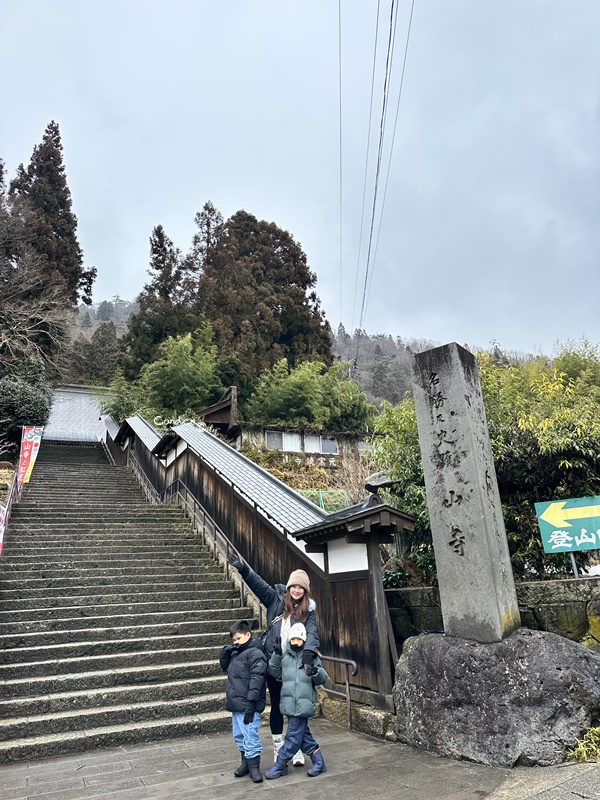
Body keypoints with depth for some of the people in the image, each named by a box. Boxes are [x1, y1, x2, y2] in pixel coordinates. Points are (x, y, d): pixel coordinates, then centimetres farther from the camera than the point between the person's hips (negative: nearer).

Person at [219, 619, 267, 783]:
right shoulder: (237, 653, 14)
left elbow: (257, 678, -21)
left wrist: (251, 702, -24)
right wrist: (225, 652, 5)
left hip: (247, 705, -9)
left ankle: (254, 766, 10)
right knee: (239, 735, 18)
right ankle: (246, 762, 32)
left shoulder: (255, 653, -14)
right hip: (236, 703, 9)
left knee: (250, 736, -3)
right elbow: (225, 667, 26)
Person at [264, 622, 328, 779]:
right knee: (303, 734, 13)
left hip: (303, 704, -4)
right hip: (289, 703, 4)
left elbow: (322, 678, 1)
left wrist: (316, 672, -22)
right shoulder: (284, 656, 5)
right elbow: (274, 672, 5)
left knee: (294, 736, 1)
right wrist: (276, 656, -9)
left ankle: (280, 766, 17)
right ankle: (319, 763, 28)